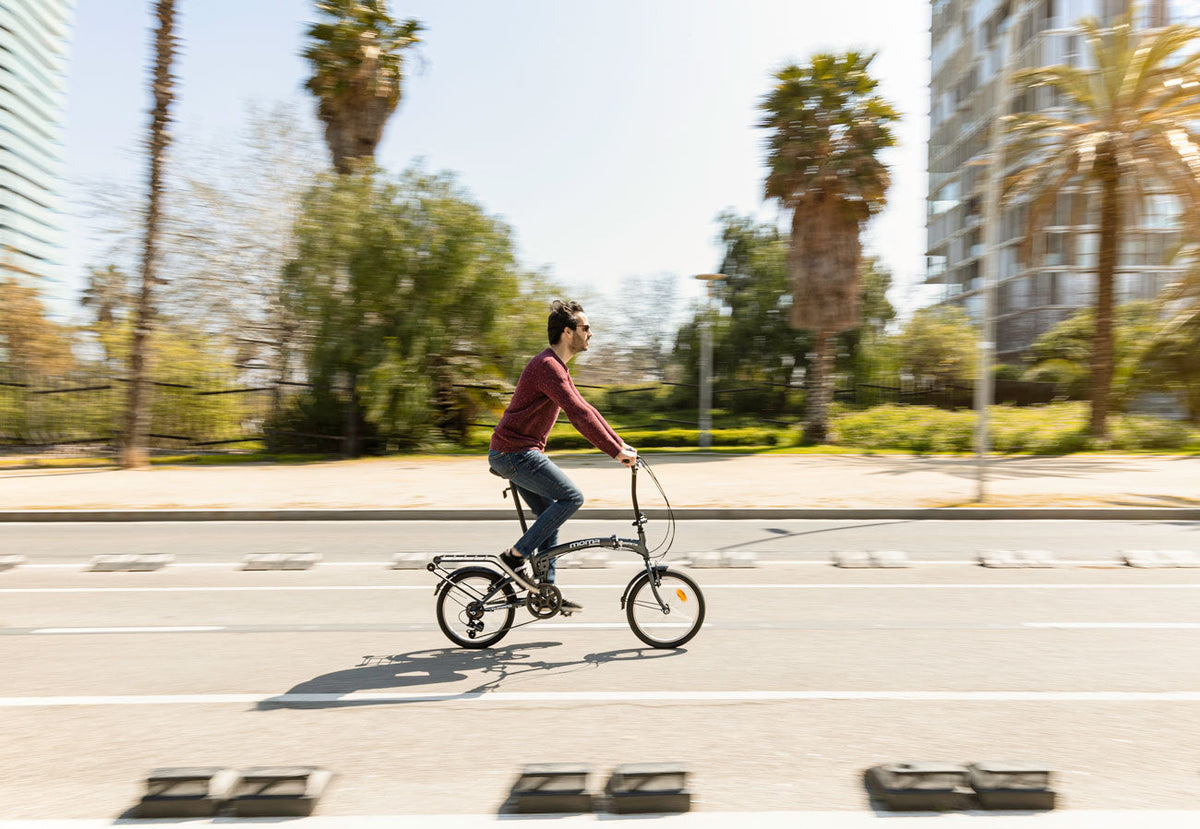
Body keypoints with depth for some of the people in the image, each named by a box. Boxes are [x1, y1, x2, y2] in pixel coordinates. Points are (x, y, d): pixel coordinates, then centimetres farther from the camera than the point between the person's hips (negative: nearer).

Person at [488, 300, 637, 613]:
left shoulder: (558, 367, 16)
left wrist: (621, 444, 14)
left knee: (550, 515, 12)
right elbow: (578, 414, -25)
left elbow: (585, 409, 19)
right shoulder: (547, 365, -18)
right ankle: (516, 554, -7)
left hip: (520, 453, 10)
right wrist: (616, 452, -24)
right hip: (514, 452, -10)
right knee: (572, 496, -14)